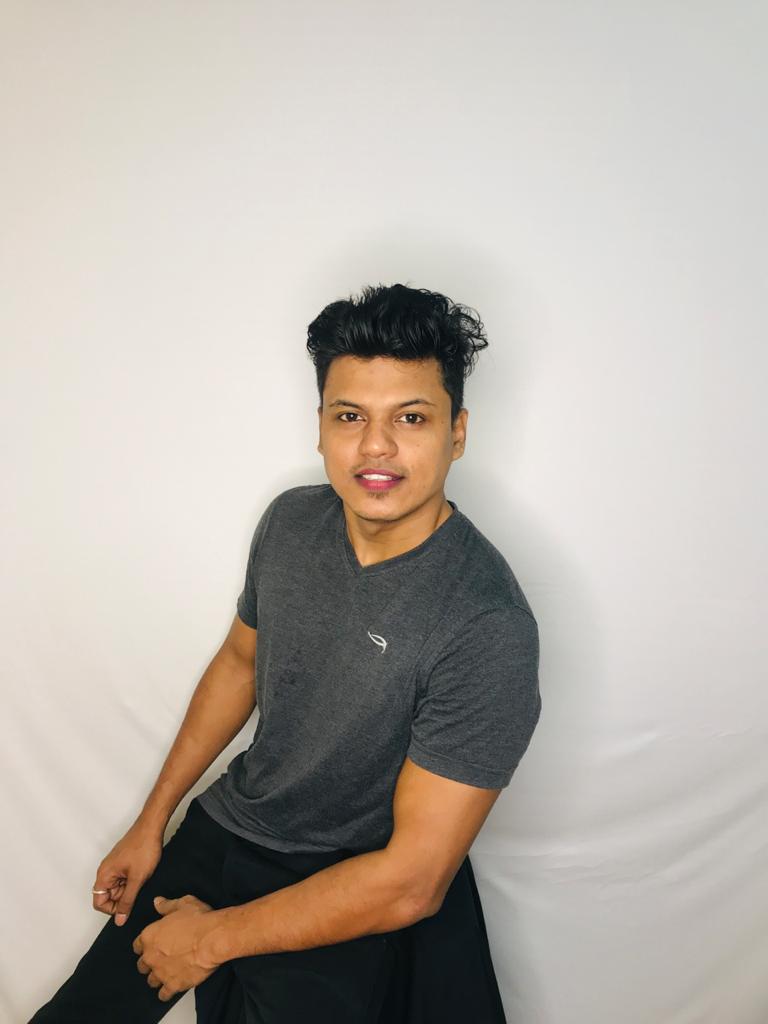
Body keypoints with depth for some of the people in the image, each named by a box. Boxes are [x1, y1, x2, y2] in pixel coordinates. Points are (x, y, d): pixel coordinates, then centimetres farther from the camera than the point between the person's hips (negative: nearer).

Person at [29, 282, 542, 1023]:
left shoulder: (488, 627, -29)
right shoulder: (290, 521, -9)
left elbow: (411, 882, -24)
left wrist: (215, 938, -14)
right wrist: (152, 820, 12)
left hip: (353, 903, -5)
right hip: (225, 826, 5)